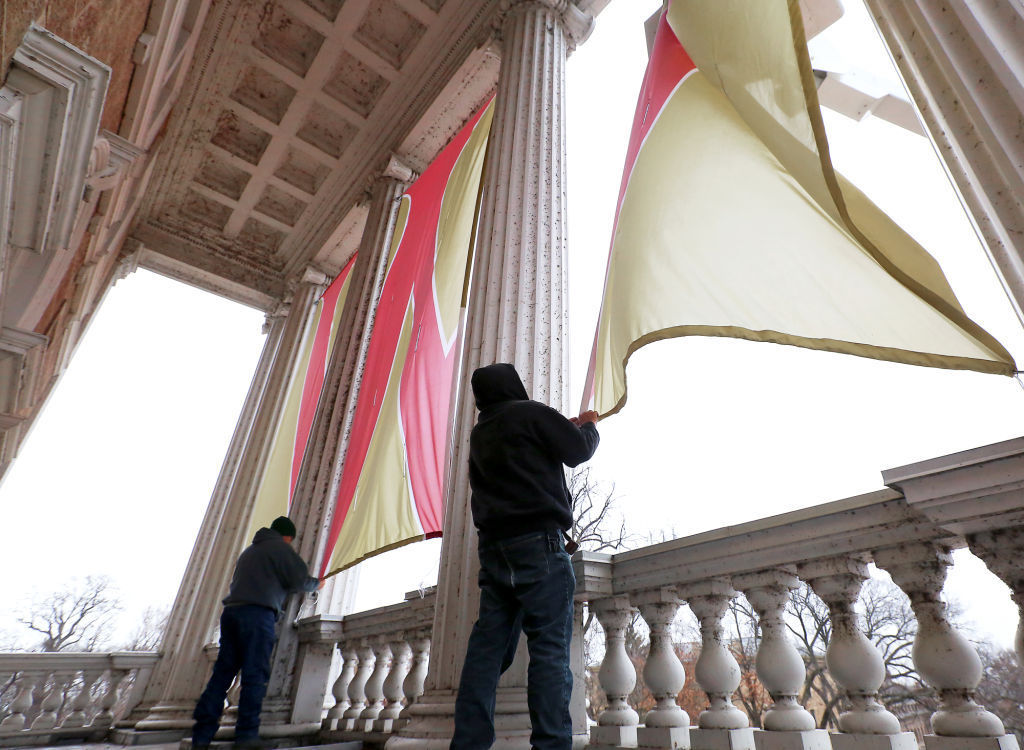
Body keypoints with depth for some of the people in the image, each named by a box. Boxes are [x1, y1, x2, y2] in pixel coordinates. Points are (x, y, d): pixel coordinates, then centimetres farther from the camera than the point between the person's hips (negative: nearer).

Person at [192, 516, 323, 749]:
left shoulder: (250, 550, 27)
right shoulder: (280, 548, 2)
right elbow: (299, 579, -5)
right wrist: (317, 583, 16)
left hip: (231, 611, 8)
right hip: (257, 614, -8)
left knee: (222, 673, 9)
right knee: (255, 675, -5)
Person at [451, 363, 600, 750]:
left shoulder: (480, 433, 21)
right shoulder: (530, 413, -2)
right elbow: (578, 451, 0)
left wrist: (568, 427, 30)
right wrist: (589, 426, 21)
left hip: (493, 545, 7)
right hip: (538, 540, -7)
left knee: (487, 646, 6)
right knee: (550, 647, -6)